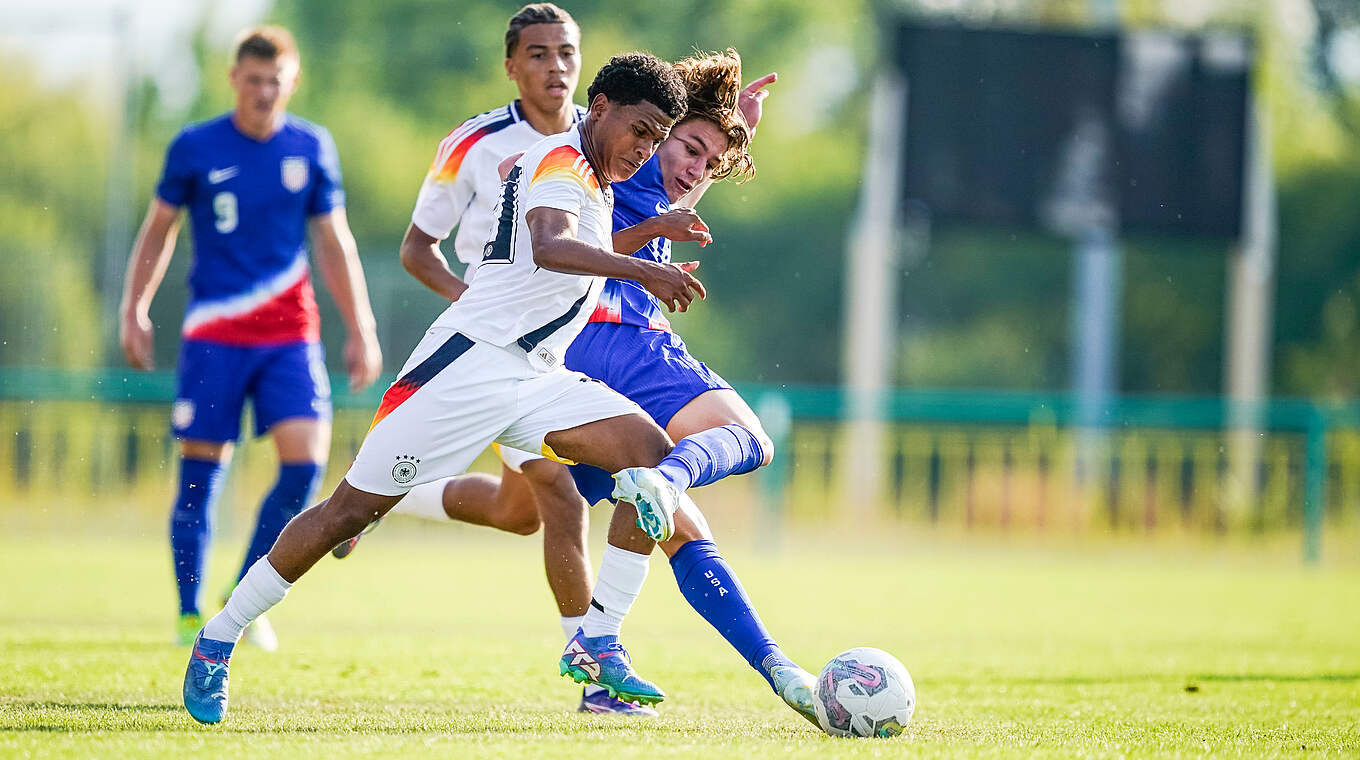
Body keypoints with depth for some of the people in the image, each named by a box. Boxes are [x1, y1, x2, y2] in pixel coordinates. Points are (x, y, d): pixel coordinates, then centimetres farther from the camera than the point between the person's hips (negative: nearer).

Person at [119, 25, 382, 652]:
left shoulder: (311, 148, 4)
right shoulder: (195, 148, -1)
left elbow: (334, 243, 11)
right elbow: (158, 229, 10)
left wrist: (360, 330, 8)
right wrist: (134, 310, 6)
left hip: (289, 333, 2)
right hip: (212, 334, -2)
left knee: (306, 461, -12)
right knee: (200, 476, -3)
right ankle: (190, 617, 11)